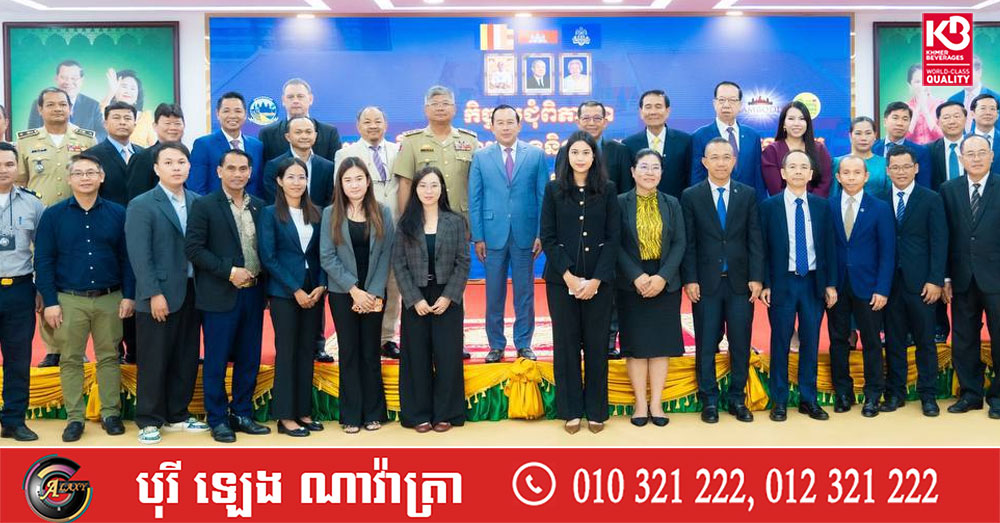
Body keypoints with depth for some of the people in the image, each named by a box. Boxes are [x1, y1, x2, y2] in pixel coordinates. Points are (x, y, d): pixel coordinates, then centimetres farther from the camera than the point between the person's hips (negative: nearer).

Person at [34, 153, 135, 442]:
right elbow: (43, 261, -1)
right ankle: (74, 417, 15)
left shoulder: (117, 213, 3)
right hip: (69, 300, 0)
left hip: (110, 299, 1)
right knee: (70, 360, 6)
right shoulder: (53, 215, 1)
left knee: (109, 357, 8)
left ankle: (111, 413, 18)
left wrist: (129, 295, -3)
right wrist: (50, 302, -7)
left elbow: (127, 257, 4)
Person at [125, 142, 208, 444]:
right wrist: (154, 294, -16)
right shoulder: (141, 206, -5)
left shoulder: (198, 202, 9)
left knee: (186, 360, 12)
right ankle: (149, 421, 16)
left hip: (191, 293, 5)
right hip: (158, 296, -5)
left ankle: (177, 415, 25)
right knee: (153, 362, 4)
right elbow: (139, 256, -11)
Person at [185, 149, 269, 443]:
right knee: (216, 361, 3)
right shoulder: (204, 206, -4)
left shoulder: (259, 207, 9)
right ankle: (218, 420, 14)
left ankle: (241, 414, 23)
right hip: (220, 296, -5)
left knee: (249, 360, 10)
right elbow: (193, 248, -10)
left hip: (253, 293, 5)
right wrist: (229, 271, -15)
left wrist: (264, 283, 3)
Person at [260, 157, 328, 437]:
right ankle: (285, 416, 6)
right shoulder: (270, 213, -3)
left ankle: (303, 411, 16)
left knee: (307, 351, 8)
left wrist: (321, 285, -6)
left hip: (313, 290, 4)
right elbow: (268, 257, -9)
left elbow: (322, 254, 9)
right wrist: (295, 290, -13)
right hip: (284, 292, -4)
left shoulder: (315, 213, 9)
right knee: (286, 352, -1)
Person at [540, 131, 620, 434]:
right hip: (561, 280, 0)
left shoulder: (607, 190, 3)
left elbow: (613, 238, 0)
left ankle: (596, 411, 14)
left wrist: (596, 279, -10)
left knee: (597, 344, 4)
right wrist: (568, 276, -10)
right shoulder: (554, 190, 4)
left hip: (599, 280, 0)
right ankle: (571, 410, 14)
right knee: (566, 343, 4)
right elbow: (547, 238, 0)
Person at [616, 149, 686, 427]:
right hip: (631, 284, -2)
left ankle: (656, 402, 11)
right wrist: (637, 276, -17)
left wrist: (663, 277, -13)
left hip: (665, 283, 2)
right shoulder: (620, 203, 0)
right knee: (635, 342, 1)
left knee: (661, 342, 4)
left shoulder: (672, 204, 7)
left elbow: (679, 243, 0)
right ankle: (640, 402, 10)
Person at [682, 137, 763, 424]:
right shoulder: (691, 196, 1)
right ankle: (709, 400, 15)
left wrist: (756, 277, -3)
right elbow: (688, 242, -1)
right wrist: (690, 279, -7)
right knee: (706, 345, 4)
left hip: (740, 281, 2)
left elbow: (755, 239, 4)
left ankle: (737, 398, 19)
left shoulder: (748, 194, 6)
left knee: (740, 344, 6)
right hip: (706, 282, -1)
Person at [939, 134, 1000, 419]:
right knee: (963, 341, 9)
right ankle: (970, 394, 22)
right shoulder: (949, 190, 5)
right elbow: (944, 236, 3)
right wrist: (945, 277, 0)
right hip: (962, 278, 3)